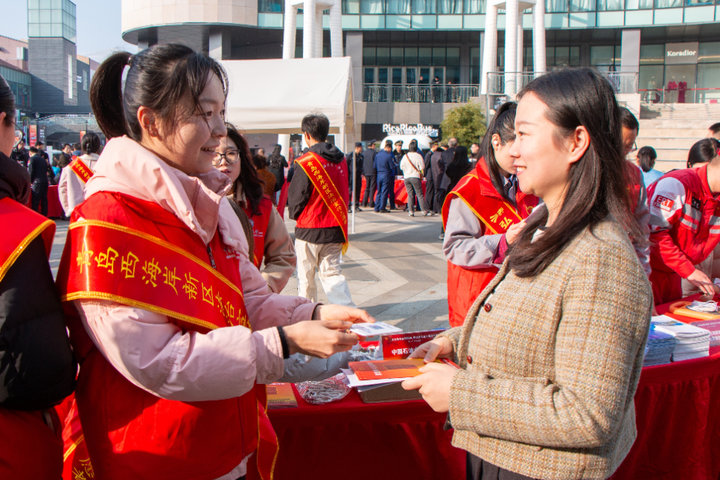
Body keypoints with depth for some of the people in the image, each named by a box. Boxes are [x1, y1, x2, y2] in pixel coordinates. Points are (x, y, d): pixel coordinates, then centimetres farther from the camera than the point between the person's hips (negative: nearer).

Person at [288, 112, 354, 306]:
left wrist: (295, 215, 12)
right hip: (336, 229, 5)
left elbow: (296, 197, -8)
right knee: (332, 272, 11)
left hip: (309, 230, -5)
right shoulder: (341, 160, 3)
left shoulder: (306, 163, -14)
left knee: (305, 275, 12)